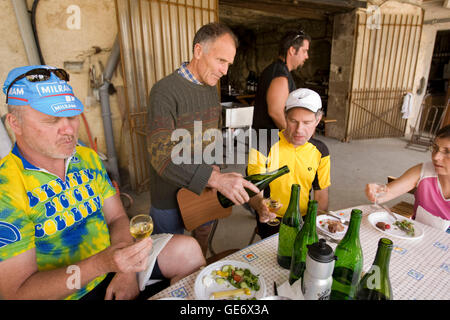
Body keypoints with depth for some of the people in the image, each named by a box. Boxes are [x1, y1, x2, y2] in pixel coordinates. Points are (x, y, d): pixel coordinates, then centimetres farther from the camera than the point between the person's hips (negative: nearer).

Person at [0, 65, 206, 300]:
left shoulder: (88, 159, 0)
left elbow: (117, 217, 3)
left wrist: (127, 271, -12)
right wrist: (101, 264, -33)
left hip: (111, 267, 6)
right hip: (64, 293, -5)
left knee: (188, 249, -5)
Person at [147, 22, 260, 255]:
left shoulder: (212, 89, 3)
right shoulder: (164, 91, -23)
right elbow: (161, 153, -32)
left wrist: (215, 167, -3)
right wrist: (215, 179, -42)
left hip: (204, 190, 7)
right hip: (171, 195, -6)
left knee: (203, 234, 26)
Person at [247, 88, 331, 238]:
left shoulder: (320, 151, 3)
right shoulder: (263, 147, -12)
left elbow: (321, 195, 10)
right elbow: (255, 193, -14)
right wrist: (260, 206, -36)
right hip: (272, 220, -4)